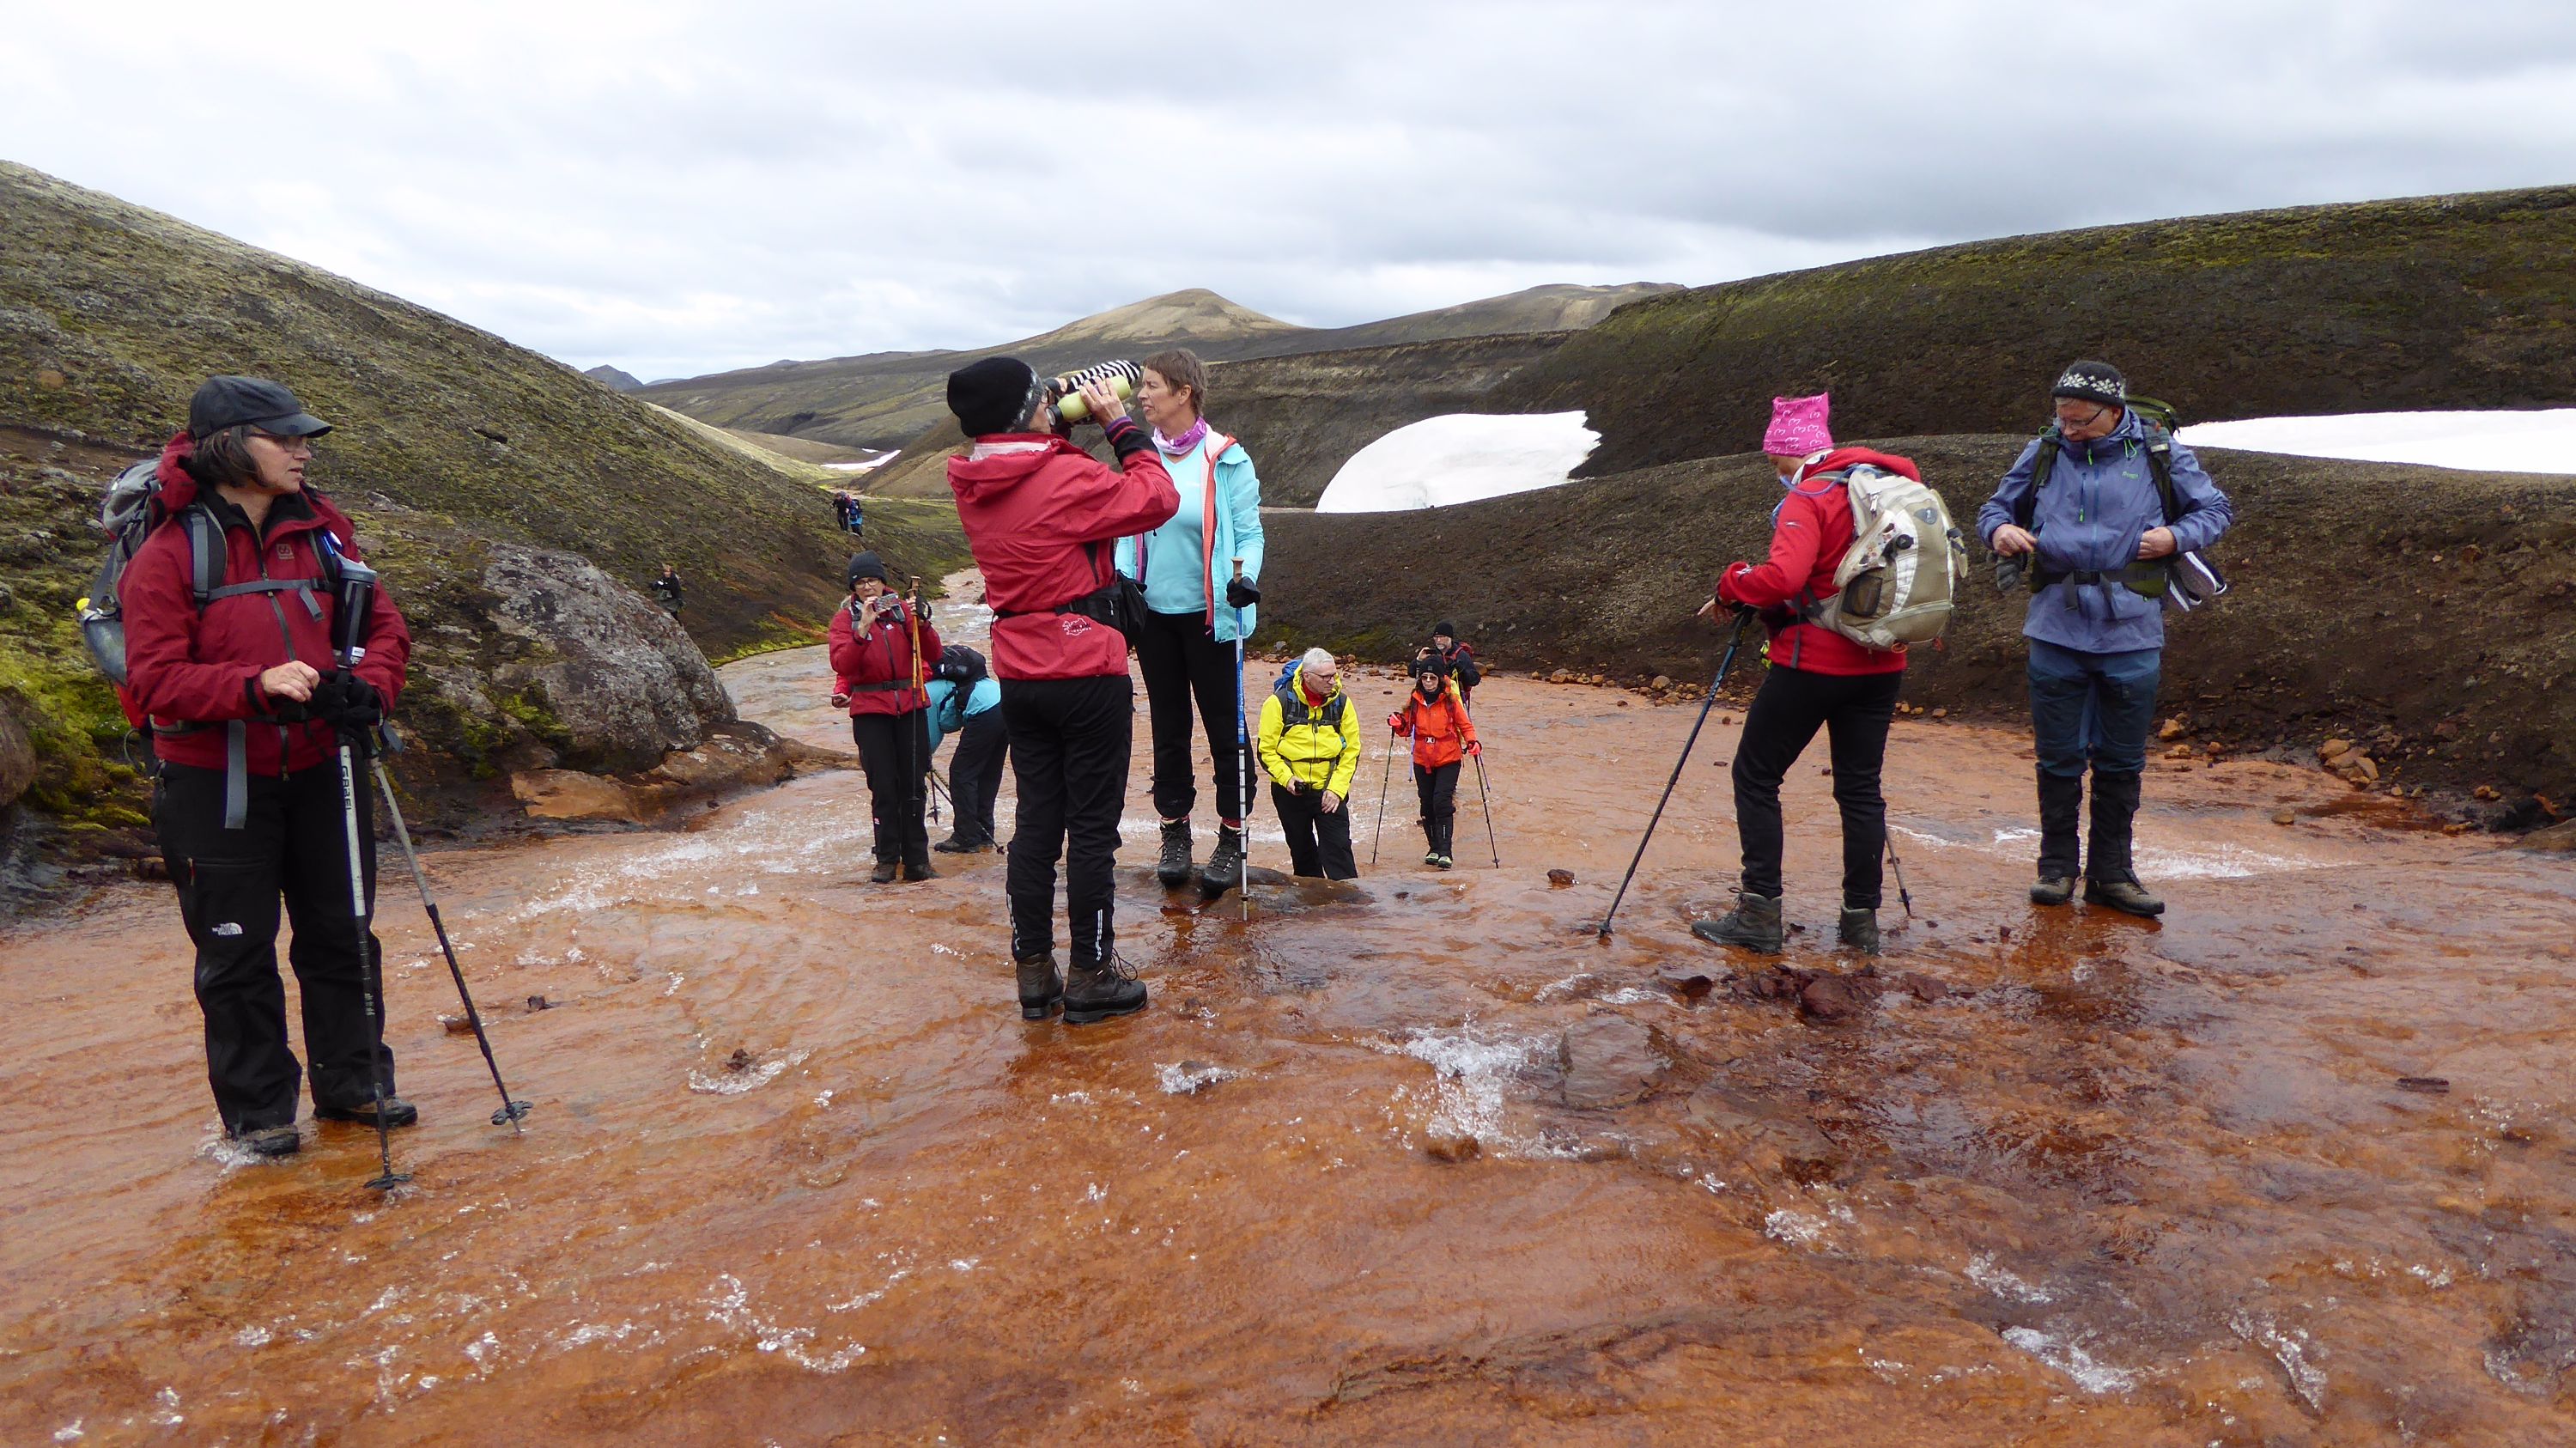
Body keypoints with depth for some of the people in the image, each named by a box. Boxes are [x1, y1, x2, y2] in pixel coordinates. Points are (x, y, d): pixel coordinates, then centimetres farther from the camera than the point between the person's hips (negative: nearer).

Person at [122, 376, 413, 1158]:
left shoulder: (321, 526, 1)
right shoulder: (168, 553, -12)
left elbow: (382, 623, 5)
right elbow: (153, 679, -16)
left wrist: (370, 686, -14)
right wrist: (256, 686, -30)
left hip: (321, 767, 4)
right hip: (215, 784, -4)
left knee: (342, 933, 13)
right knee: (237, 953, 8)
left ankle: (352, 1080, 30)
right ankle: (257, 1108, 24)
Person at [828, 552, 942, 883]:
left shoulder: (902, 608, 6)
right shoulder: (845, 617, 3)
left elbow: (932, 654, 0)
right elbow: (842, 664, -12)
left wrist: (919, 622, -14)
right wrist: (863, 627, -22)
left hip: (911, 705, 1)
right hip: (870, 710, -1)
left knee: (914, 784, 2)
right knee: (883, 787, -3)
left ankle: (916, 860, 8)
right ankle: (887, 860, 4)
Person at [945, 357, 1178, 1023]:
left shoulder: (973, 487, 4)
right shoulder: (1065, 479, -18)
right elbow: (1157, 497, -10)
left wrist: (1065, 426, 11)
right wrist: (1120, 426, -1)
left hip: (1020, 679, 7)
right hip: (1088, 675, -7)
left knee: (1036, 823, 13)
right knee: (1093, 829, 3)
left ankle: (1033, 971, 18)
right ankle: (1091, 976, 12)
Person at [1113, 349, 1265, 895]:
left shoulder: (1226, 459, -7)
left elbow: (1248, 531, -6)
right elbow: (1128, 530, 11)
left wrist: (1245, 577, -24)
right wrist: (1123, 579, -5)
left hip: (1210, 614, -4)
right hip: (1154, 611, 5)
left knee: (1224, 726, 3)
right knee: (1168, 727, 12)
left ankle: (1231, 840, 13)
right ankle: (1175, 834, 22)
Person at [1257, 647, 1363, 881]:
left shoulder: (1341, 703, -3)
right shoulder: (1280, 702, -10)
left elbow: (1351, 751, 0)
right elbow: (1267, 749, -6)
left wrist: (1336, 788, -9)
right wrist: (1286, 778, -19)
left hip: (1330, 790, 0)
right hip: (1291, 791, 0)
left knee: (1338, 849, -8)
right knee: (1302, 851, 13)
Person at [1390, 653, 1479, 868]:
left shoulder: (1451, 700, -7)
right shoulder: (1414, 700, 2)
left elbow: (1465, 725, 0)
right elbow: (1407, 727, 11)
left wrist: (1472, 742, -18)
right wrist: (1398, 724, -11)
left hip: (1448, 761, -4)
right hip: (1422, 761, 4)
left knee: (1442, 802, -16)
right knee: (1427, 805, 10)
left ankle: (1445, 852, -15)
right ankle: (1434, 848, 25)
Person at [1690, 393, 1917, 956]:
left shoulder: (1809, 498, -14)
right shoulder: (1893, 482, 10)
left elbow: (1782, 577, -27)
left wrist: (1730, 585, -11)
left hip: (1812, 661, -7)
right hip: (1880, 663, 7)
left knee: (1756, 775, 4)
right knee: (1860, 786, 11)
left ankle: (1759, 912, 3)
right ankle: (1862, 918, 13)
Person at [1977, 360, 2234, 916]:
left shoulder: (2161, 454, 1)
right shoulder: (2042, 454, 3)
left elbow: (2216, 509, 12)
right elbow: (1996, 507, 15)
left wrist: (2176, 535, -9)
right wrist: (1999, 530, -8)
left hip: (2131, 635, 0)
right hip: (2056, 631, 0)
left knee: (2121, 763, 9)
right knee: (2059, 758, 6)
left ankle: (2111, 873, 20)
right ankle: (2057, 867, 20)